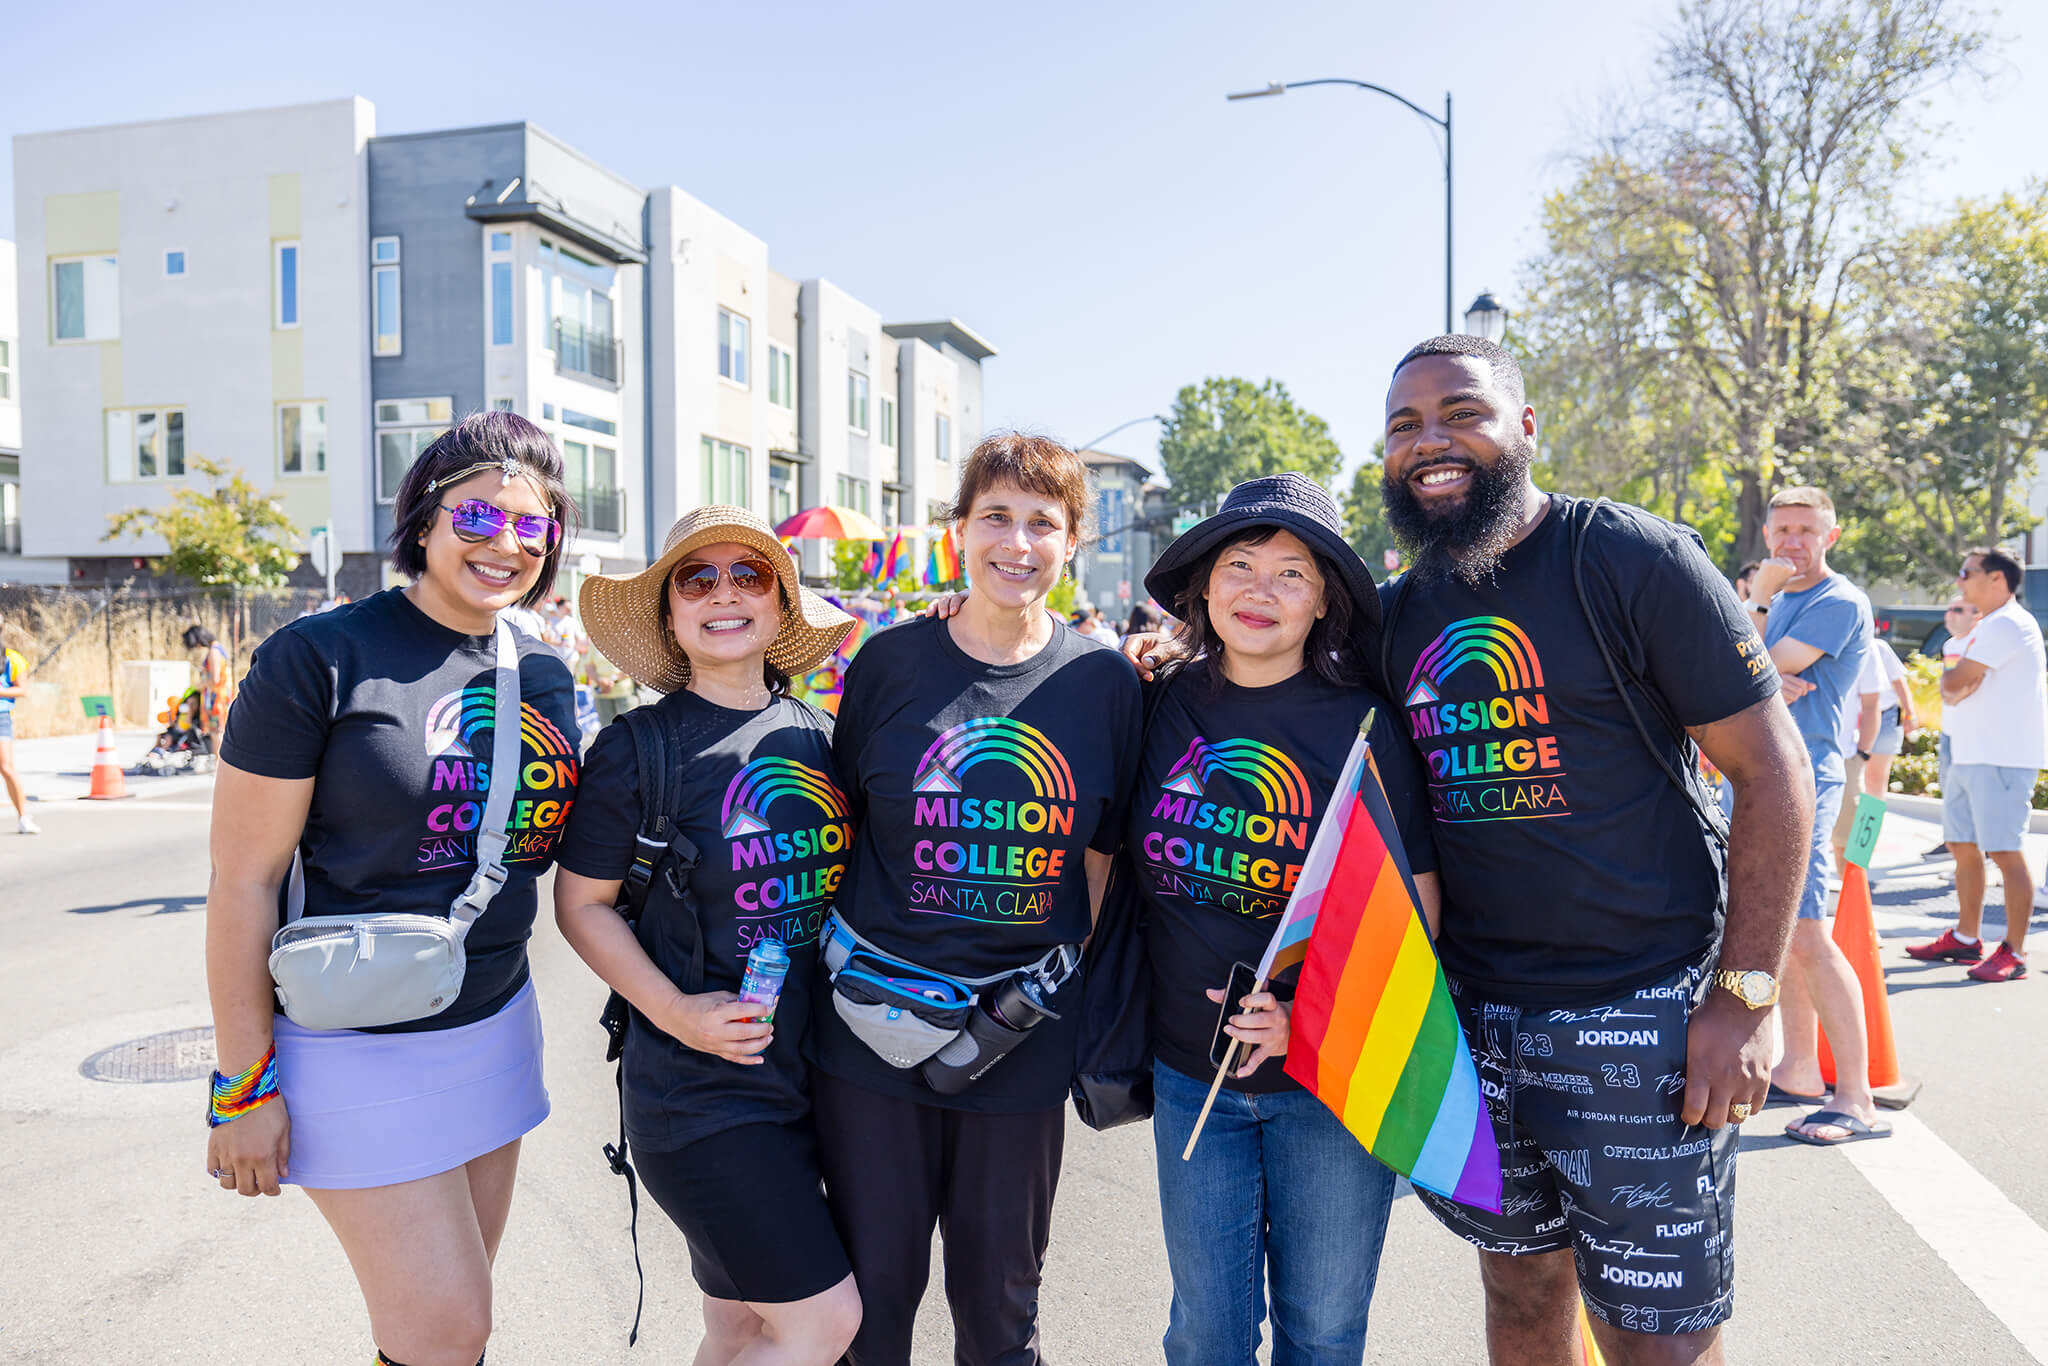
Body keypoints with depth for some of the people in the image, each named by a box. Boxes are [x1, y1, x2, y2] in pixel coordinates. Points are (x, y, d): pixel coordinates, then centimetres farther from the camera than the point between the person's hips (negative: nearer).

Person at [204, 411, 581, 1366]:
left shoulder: (543, 676, 6)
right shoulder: (318, 658, -12)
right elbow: (243, 878, -12)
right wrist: (245, 1085, -11)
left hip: (495, 1025, 6)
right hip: (360, 1044, -6)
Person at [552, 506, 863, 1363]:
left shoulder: (819, 736, 4)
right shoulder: (636, 752, -10)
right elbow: (581, 904, -5)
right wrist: (673, 1011, -14)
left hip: (810, 1078, 5)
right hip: (702, 1092, -5)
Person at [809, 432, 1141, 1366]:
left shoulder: (1104, 682, -2)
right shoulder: (889, 663, -3)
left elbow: (1103, 851, 7)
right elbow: (836, 826, 7)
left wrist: (1082, 991, 6)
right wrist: (839, 957, 4)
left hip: (1023, 1040, 1)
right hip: (874, 1027, 0)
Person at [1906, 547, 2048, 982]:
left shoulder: (2008, 624, -12)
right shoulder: (1984, 628, 20)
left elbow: (1954, 681, -16)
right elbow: (1952, 688, 15)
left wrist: (1953, 679, 5)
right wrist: (1954, 689, -6)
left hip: (2002, 759, -10)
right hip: (1968, 755, 10)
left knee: (2006, 853, -7)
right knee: (1963, 847, 14)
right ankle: (1966, 939, 23)